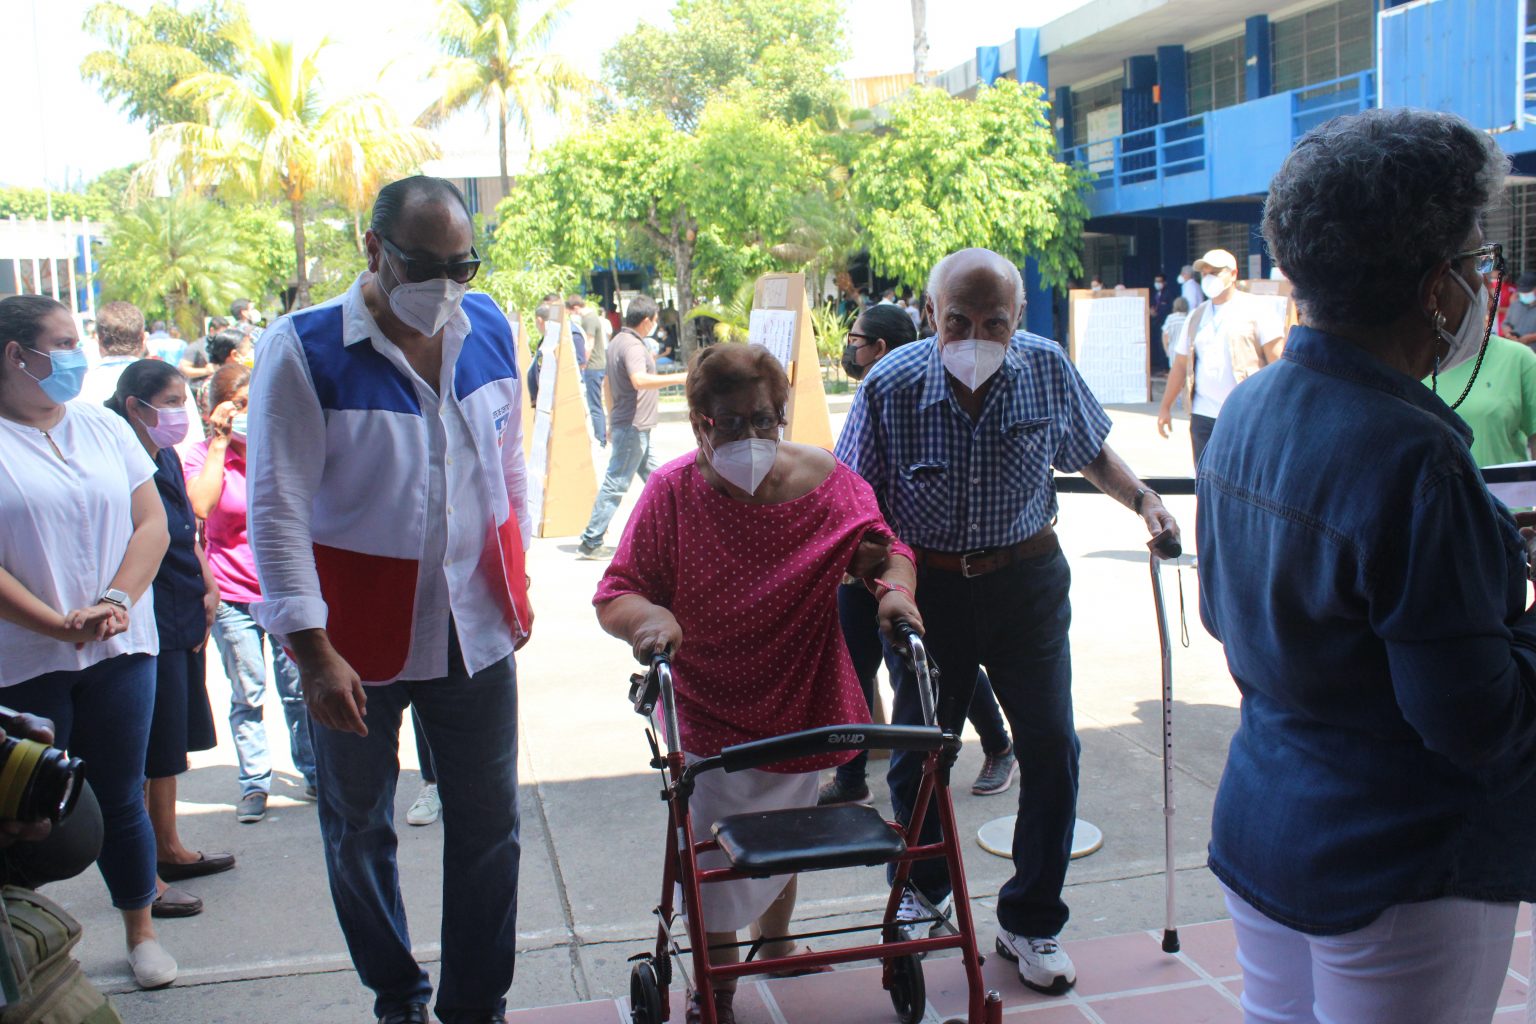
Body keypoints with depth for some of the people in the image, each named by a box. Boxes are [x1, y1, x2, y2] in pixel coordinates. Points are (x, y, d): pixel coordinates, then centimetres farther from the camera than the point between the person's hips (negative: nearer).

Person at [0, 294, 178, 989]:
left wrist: (116, 601, -9)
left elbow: (151, 524, 6)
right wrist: (58, 625, -18)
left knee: (120, 800, 12)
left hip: (120, 649, 4)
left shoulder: (104, 427, 8)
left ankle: (141, 932, 27)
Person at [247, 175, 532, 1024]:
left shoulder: (489, 329, 0)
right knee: (359, 830, 13)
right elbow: (277, 509, -15)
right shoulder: (302, 349, -14)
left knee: (488, 826, 10)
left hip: (475, 625, 3)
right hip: (358, 637, -3)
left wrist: (516, 583, 16)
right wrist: (312, 649, -19)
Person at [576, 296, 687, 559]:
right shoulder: (632, 345, -17)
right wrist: (679, 378, -34)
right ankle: (590, 542, -2)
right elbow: (640, 379, -36)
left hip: (624, 424, 10)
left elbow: (608, 383, 22)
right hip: (633, 427, -10)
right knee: (616, 484, -6)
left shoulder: (617, 342, 14)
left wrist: (612, 421, 28)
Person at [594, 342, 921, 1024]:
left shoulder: (826, 481, -10)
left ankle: (775, 942, 52)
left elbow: (883, 551, 0)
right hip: (710, 707, -3)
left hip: (802, 699, 4)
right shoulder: (673, 492, -17)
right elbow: (617, 592, -15)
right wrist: (648, 617, -37)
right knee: (717, 852, -2)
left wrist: (895, 587, -22)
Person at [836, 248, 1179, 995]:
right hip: (927, 588, -1)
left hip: (1026, 580, 2)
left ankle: (1030, 922, 24)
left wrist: (1142, 499, -7)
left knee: (1051, 749, 3)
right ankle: (922, 892, 41)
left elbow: (1091, 453, 9)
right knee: (917, 750, 12)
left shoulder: (1048, 369, -9)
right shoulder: (892, 383, -16)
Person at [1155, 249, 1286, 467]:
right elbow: (1180, 365, 18)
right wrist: (1165, 407, 13)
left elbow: (1277, 360, -5)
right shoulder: (1196, 316, 17)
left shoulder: (1257, 309, 1)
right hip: (1203, 417, 5)